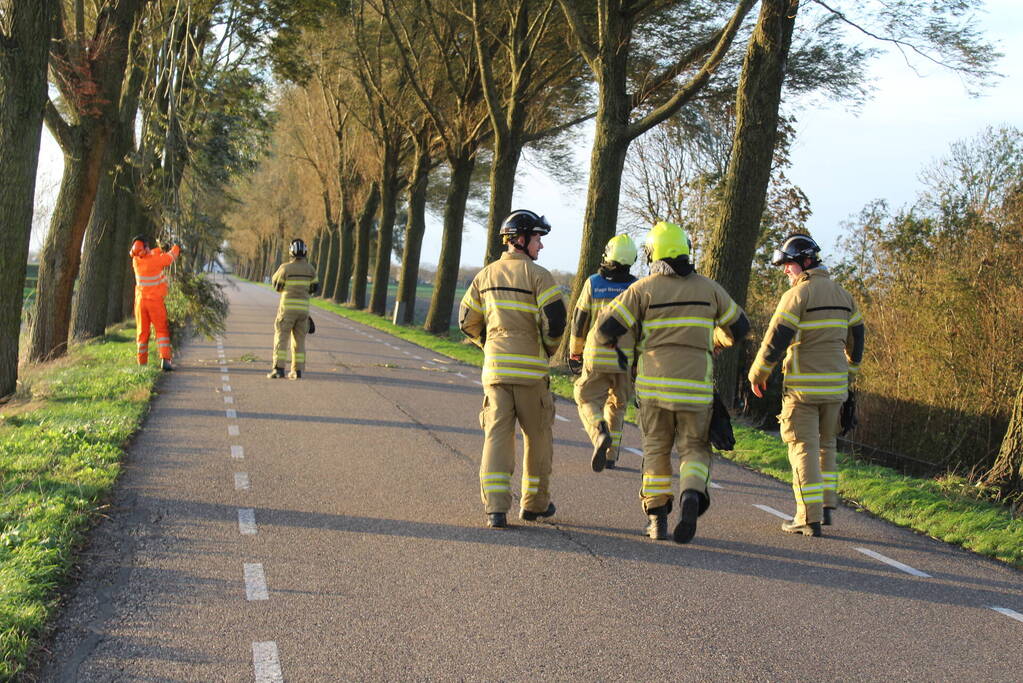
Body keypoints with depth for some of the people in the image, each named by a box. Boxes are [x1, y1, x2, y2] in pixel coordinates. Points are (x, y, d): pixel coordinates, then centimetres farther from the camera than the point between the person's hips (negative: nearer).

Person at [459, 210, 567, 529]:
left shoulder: (485, 275, 11)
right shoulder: (537, 275, -7)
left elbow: (468, 320, 14)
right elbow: (555, 319, -14)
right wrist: (548, 350, 4)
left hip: (494, 368, 4)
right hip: (530, 369, -4)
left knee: (497, 434, 1)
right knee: (538, 436, 12)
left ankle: (495, 508, -10)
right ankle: (534, 502, 21)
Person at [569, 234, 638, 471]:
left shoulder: (593, 283, -1)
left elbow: (579, 320, 3)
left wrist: (574, 352, 15)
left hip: (596, 356, -2)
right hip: (627, 358, 2)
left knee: (587, 400, 8)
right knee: (617, 405, 18)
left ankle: (600, 434, -20)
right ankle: (611, 455, 18)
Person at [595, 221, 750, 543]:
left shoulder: (644, 289, -2)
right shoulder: (708, 288, 5)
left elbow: (607, 328, -6)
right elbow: (739, 327, 16)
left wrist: (608, 337, 18)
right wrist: (716, 340, 36)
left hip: (654, 384, 0)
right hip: (695, 385, 0)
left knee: (656, 450, 14)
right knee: (694, 450, 10)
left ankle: (657, 519, 12)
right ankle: (692, 495, -19)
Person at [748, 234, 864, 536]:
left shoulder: (798, 294, -10)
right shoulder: (842, 294, 13)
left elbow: (777, 337, -15)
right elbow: (856, 336, 21)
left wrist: (758, 373, -4)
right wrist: (849, 372, 33)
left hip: (803, 385, -6)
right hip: (835, 385, 7)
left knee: (804, 446, -3)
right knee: (826, 444, 19)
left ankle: (809, 517, -4)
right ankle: (826, 505, 19)